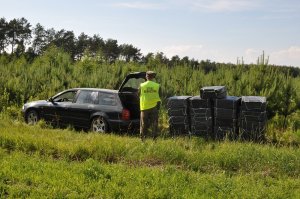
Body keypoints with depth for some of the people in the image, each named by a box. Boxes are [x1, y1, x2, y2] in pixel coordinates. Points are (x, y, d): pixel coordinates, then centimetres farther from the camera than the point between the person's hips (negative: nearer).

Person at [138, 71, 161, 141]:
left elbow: (139, 95, 7)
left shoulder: (142, 86, -1)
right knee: (154, 123, 6)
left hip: (144, 107, 0)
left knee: (144, 124, 8)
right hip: (154, 107, 0)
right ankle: (154, 138, 3)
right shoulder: (157, 86, 0)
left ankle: (143, 138, 7)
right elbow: (160, 96, 7)